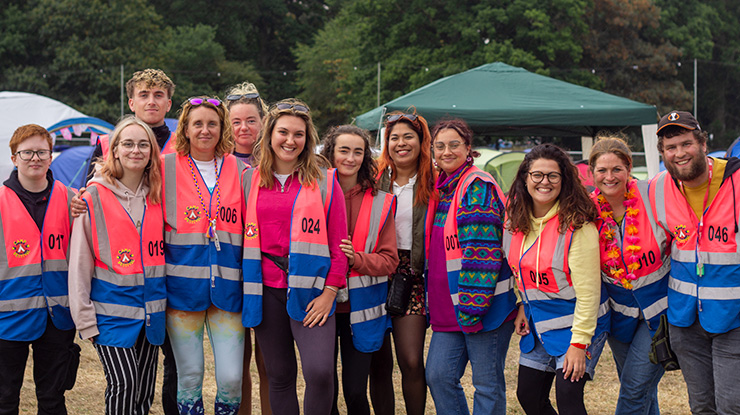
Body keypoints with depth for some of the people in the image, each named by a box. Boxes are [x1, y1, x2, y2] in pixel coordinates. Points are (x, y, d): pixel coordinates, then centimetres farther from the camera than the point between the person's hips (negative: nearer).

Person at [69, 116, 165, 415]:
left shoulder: (157, 196, 7)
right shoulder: (94, 197, -6)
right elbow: (79, 262, -5)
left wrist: (164, 302, 11)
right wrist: (84, 317, -7)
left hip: (151, 309, 5)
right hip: (112, 308, -4)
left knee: (145, 390, 8)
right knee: (123, 383, -15)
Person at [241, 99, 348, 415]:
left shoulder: (324, 181, 3)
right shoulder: (250, 180, 9)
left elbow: (338, 242, 2)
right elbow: (243, 237, 14)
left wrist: (330, 292, -6)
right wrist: (245, 289, 7)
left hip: (310, 291, -2)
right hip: (266, 291, 3)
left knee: (320, 372, -16)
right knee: (279, 376, 8)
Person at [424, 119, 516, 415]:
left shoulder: (478, 187, -10)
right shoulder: (441, 188, 15)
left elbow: (482, 251, -17)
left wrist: (473, 304, -21)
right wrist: (433, 302, 19)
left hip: (484, 304, -8)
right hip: (449, 307, 8)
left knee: (488, 384, 1)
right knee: (438, 375, 5)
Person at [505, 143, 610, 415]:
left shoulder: (577, 224, -19)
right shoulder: (516, 218, 1)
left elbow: (587, 289, -19)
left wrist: (579, 342, -21)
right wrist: (523, 307, 9)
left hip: (579, 323, -7)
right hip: (538, 324, 7)